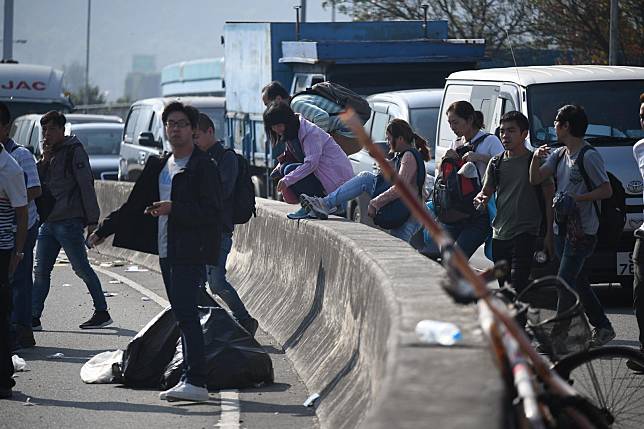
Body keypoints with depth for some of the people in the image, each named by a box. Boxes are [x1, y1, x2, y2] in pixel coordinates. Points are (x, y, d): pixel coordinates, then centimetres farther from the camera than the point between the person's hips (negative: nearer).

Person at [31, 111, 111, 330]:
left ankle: (102, 312, 6)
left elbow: (86, 185, -11)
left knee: (82, 269, -3)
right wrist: (44, 161, 0)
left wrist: (92, 219, -15)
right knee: (41, 272, 5)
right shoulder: (48, 154, 17)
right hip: (47, 222, 7)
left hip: (69, 222, -7)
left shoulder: (74, 151, -6)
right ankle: (34, 318, 8)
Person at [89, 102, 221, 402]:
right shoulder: (158, 166, 18)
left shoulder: (202, 166, -6)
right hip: (167, 251, 8)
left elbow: (212, 212, -13)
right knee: (183, 316, 9)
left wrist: (174, 208, -21)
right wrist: (104, 230, 19)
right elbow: (134, 205, 23)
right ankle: (190, 380, 12)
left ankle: (195, 382, -18)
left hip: (190, 253, -8)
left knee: (186, 314, -15)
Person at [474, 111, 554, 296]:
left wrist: (549, 233, -8)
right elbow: (486, 191, 16)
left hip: (525, 234, -6)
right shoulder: (496, 163, 13)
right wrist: (480, 199, -10)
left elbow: (549, 199, -2)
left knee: (517, 285, -20)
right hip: (499, 235, 6)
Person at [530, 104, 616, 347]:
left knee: (565, 282, -12)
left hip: (582, 230, -9)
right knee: (578, 282, 13)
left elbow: (606, 191, -13)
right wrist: (536, 159, -6)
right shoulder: (559, 154, 14)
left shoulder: (589, 156, -12)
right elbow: (536, 179, 11)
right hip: (562, 227, 9)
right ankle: (602, 327, 22)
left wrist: (576, 199, -20)